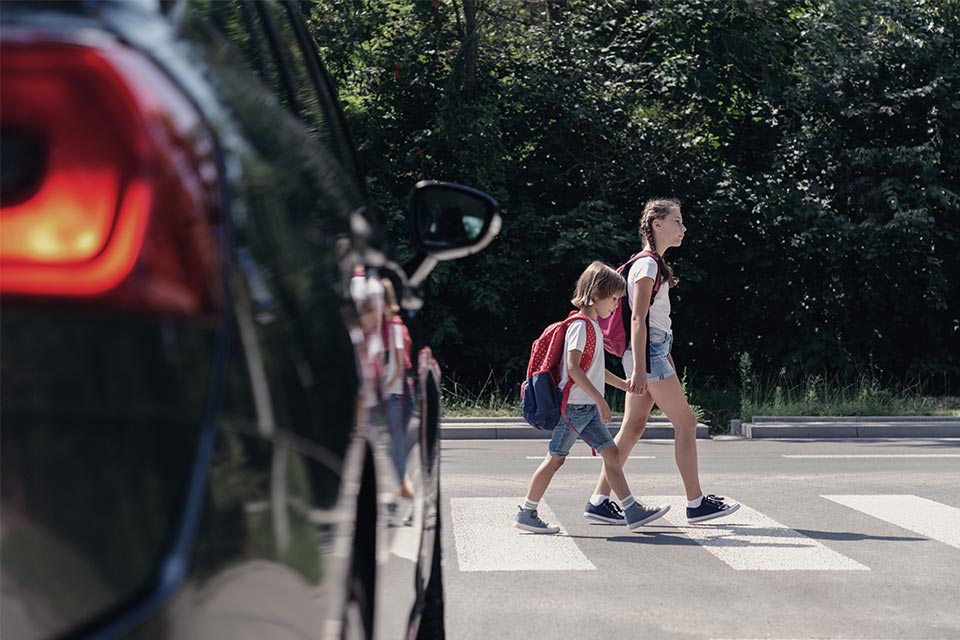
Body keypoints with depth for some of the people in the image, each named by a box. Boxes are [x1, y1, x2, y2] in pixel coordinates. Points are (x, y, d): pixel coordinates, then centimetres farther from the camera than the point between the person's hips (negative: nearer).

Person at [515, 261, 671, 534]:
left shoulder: (592, 326, 16)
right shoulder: (581, 325, -15)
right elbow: (573, 368, -24)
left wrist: (626, 386, 27)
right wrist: (600, 399, -25)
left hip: (589, 409, 10)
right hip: (573, 406, -10)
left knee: (611, 453, 6)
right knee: (555, 458, -3)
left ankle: (633, 511, 7)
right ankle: (527, 514, 5)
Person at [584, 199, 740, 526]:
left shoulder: (653, 263, 19)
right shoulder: (647, 264, -12)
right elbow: (637, 318, -19)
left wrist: (667, 360, 25)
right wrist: (639, 369, -24)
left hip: (653, 352, 10)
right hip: (648, 354, -10)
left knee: (632, 428, 8)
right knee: (686, 422, -5)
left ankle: (599, 500, 8)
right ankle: (696, 503, 1)